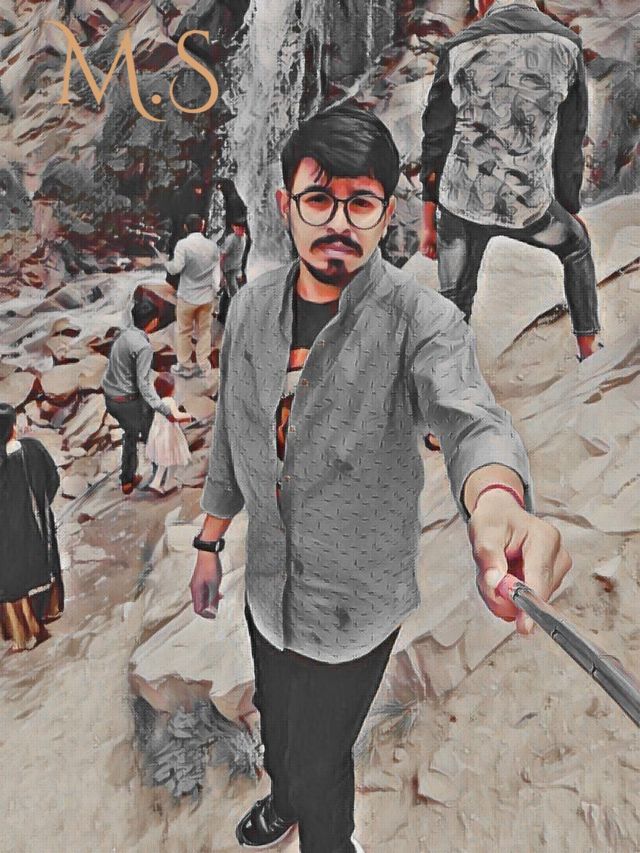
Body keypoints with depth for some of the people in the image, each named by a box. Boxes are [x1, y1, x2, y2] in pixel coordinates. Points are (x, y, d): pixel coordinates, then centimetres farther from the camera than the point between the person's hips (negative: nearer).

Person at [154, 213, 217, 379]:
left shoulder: (183, 244, -15)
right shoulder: (212, 245, -1)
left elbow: (175, 269, -18)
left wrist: (163, 259, -1)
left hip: (187, 296, -3)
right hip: (207, 296, 3)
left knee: (184, 332, 11)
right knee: (204, 331, 12)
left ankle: (185, 366, 19)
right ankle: (203, 367, 16)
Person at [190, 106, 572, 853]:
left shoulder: (422, 321, -20)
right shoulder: (251, 308, -5)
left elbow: (472, 418, -39)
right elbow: (232, 434, 5)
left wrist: (497, 502, -62)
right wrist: (209, 544, 10)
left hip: (354, 604, -5)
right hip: (269, 587, 5)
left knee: (319, 760, 16)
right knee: (276, 724, 30)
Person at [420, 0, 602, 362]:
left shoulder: (459, 48, -1)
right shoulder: (566, 44, 1)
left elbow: (436, 140, 1)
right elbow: (571, 141, 6)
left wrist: (429, 222, 7)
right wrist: (570, 206, 18)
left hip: (460, 202, 0)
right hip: (530, 205, 1)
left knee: (455, 300, 13)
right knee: (577, 246, 29)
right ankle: (589, 349, 35)